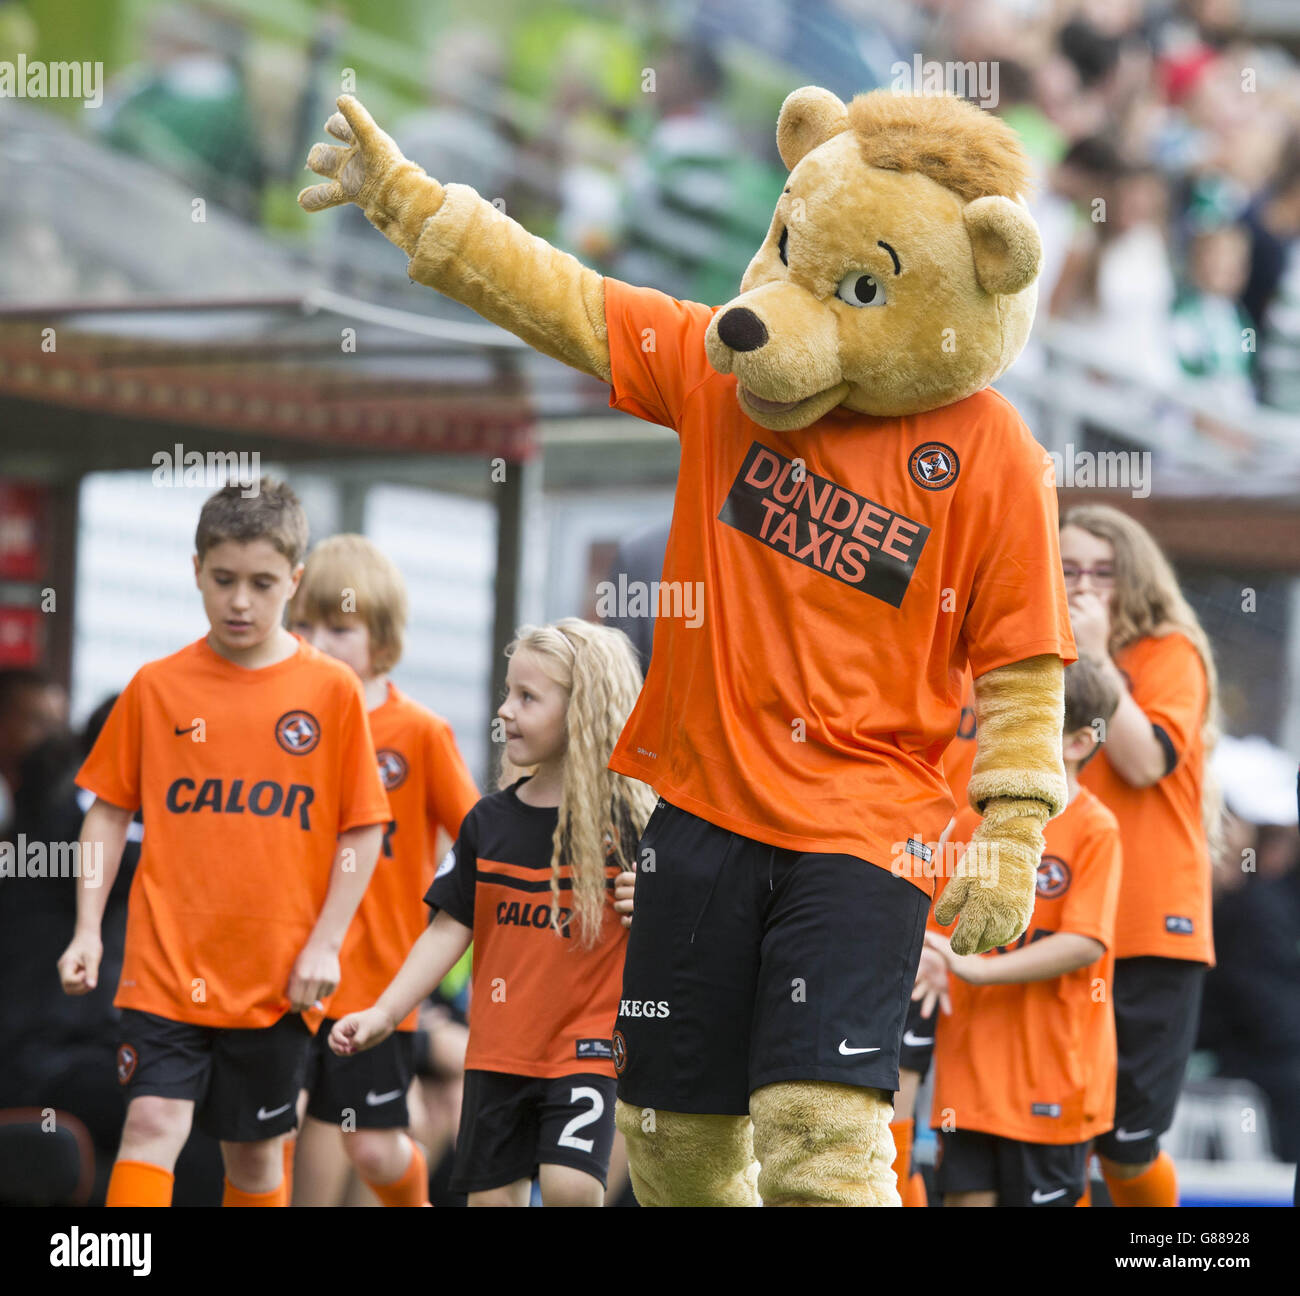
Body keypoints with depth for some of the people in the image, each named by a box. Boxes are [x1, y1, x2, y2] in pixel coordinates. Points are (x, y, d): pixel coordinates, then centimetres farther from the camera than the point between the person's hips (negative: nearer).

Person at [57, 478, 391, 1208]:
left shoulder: (332, 691, 0)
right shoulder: (156, 688, 2)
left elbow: (363, 829, 3)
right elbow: (110, 811, 8)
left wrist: (325, 943, -3)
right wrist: (88, 930, 1)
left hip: (276, 977, 0)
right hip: (166, 966, 0)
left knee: (256, 1149, 11)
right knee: (153, 1125, -13)